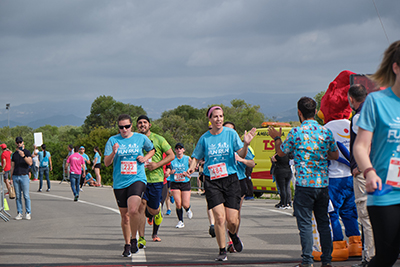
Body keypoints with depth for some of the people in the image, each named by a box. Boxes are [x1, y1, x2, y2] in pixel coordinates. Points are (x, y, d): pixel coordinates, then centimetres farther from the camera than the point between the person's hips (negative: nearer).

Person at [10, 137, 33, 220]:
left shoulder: (27, 152, 4)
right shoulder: (14, 154, 16)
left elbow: (30, 163, -11)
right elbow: (12, 167, 18)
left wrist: (23, 156, -25)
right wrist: (11, 178, 11)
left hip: (24, 176, -4)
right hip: (15, 176, 4)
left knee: (26, 196, -5)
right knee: (18, 196, 3)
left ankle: (28, 213, 0)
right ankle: (19, 213, 6)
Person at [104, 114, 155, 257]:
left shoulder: (141, 138, 4)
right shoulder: (113, 140, 3)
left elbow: (152, 150, 23)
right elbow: (106, 163, -1)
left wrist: (145, 158, 2)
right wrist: (113, 153, -20)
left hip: (137, 179, -2)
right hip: (119, 183, 2)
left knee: (133, 210, -24)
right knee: (124, 215, 8)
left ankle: (133, 239, -3)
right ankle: (127, 245, 25)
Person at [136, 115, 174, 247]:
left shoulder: (158, 139, 3)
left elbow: (171, 155, 1)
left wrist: (157, 164, -12)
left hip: (155, 178, -1)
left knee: (153, 211, 2)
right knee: (141, 205, -14)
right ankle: (141, 239, -10)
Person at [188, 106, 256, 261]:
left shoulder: (231, 133, 1)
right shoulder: (205, 138, 4)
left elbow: (242, 155, -3)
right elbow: (196, 157, 14)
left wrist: (246, 144, -23)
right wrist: (192, 167, -7)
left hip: (230, 179, 0)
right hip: (212, 181, 0)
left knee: (232, 220, -3)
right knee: (219, 217, -13)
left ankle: (233, 235, 34)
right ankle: (222, 251, 5)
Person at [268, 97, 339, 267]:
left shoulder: (296, 132, -8)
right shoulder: (326, 132, 5)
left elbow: (281, 152, 5)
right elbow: (335, 155, 17)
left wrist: (277, 138, 23)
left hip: (304, 184, -4)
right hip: (323, 184, 4)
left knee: (305, 223, 0)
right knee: (323, 222, 11)